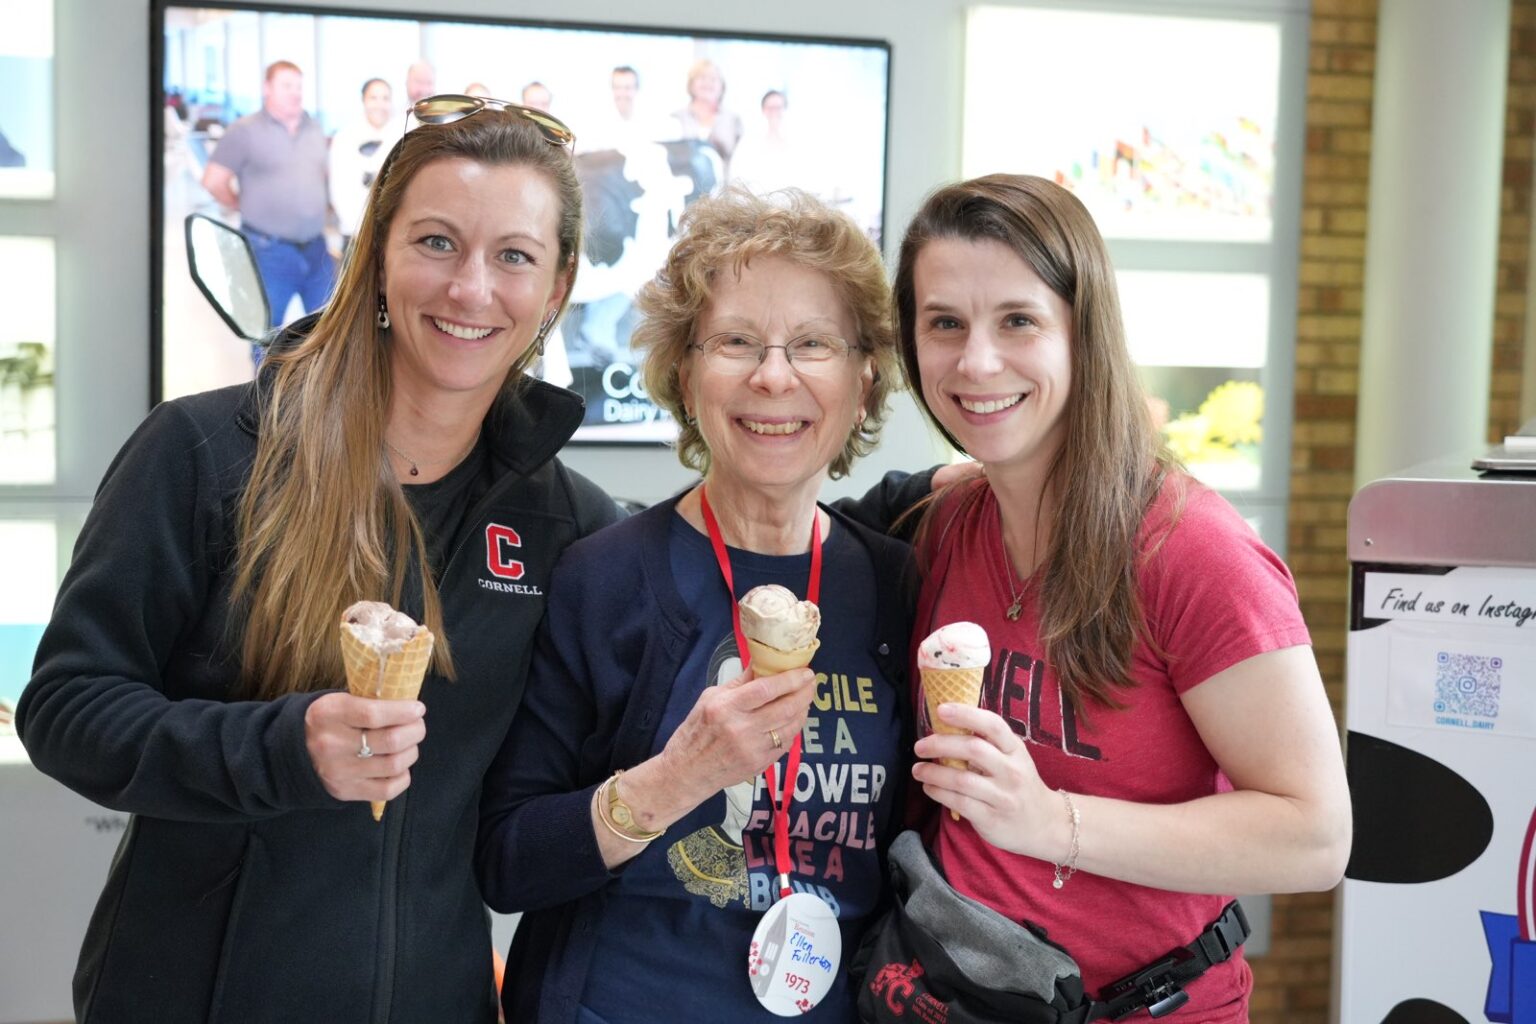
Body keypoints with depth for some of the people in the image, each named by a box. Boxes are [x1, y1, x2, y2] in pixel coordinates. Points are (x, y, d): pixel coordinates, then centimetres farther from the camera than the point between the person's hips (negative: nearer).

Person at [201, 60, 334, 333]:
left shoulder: (315, 129, 12)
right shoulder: (246, 130, -5)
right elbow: (214, 181, -5)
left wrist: (323, 207, 13)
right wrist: (246, 206, 3)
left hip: (316, 248, 5)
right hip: (269, 250, -5)